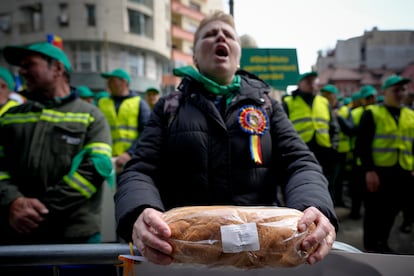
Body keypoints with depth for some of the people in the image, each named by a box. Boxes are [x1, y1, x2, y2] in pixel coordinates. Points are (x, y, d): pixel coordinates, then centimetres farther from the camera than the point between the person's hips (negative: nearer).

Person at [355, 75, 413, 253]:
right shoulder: (372, 113, -2)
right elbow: (362, 144, -9)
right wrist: (368, 170, -17)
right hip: (378, 171, -5)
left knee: (391, 211, 14)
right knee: (375, 211, 5)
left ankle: (382, 243, 32)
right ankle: (371, 247, 20)